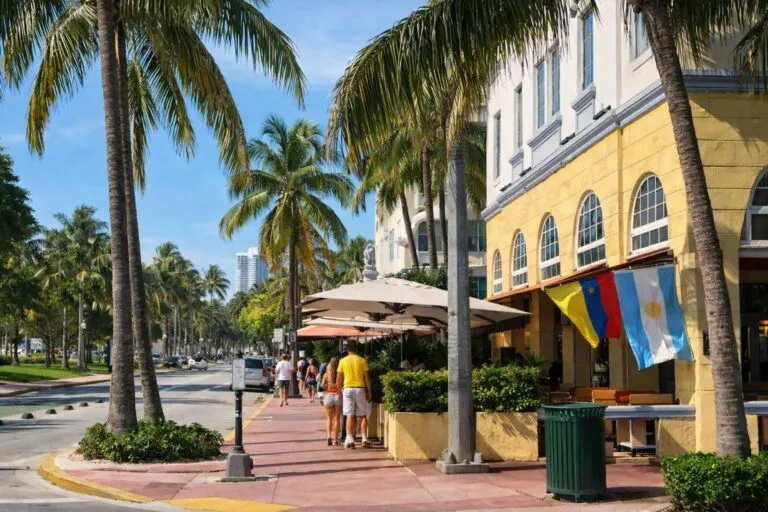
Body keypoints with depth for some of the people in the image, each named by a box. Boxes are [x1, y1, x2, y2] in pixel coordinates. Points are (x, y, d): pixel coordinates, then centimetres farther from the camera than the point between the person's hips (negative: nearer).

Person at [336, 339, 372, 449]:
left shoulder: (343, 361, 2)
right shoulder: (362, 360, 1)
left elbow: (338, 380, 2)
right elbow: (367, 378, -2)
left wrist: (340, 393, 11)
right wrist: (369, 392, 4)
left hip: (347, 389, 0)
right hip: (360, 389, 0)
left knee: (350, 415, 0)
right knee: (363, 415, 8)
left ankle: (350, 440, -6)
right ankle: (364, 439, 4)